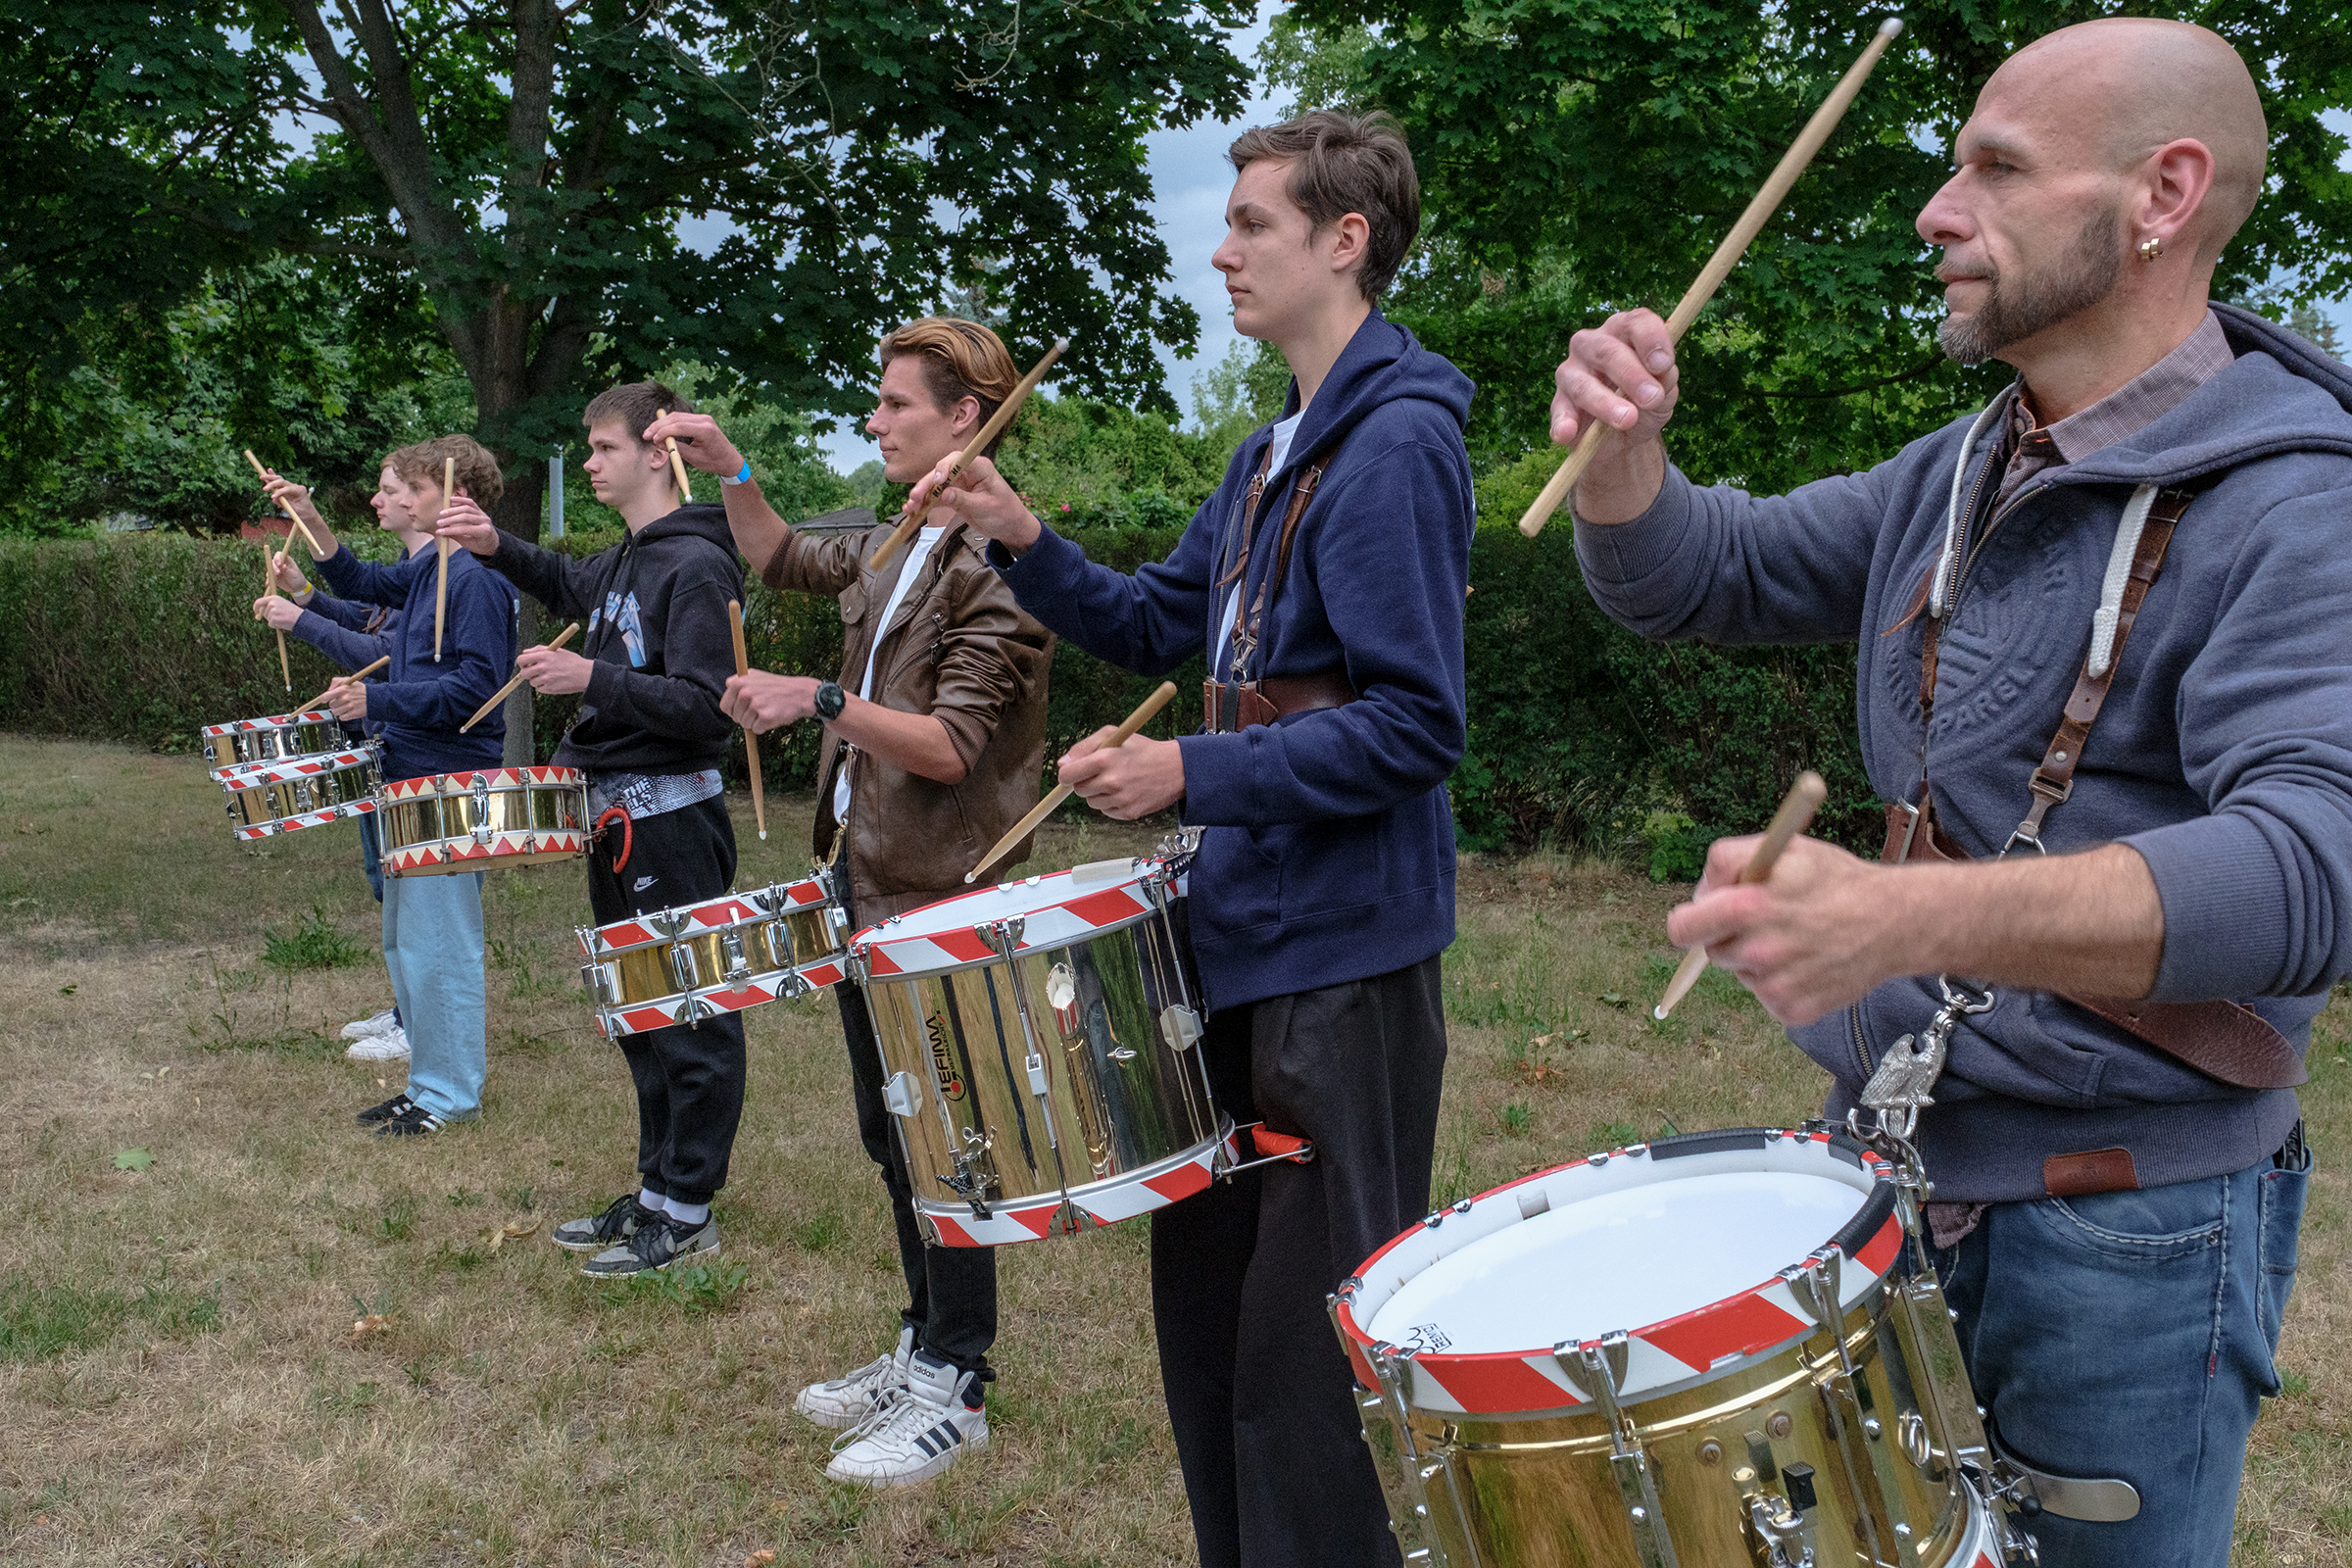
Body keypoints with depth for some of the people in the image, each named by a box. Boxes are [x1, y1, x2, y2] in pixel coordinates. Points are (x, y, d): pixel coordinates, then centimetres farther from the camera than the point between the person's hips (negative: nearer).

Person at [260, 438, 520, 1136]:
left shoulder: (475, 577, -16)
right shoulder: (426, 569, 13)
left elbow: (475, 685, -22)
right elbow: (363, 584, 28)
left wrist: (377, 701, -24)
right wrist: (311, 520, 15)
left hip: (451, 788, -10)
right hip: (413, 778, 10)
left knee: (435, 943, -4)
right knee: (403, 941, 16)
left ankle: (451, 1093, 6)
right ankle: (429, 1082, 25)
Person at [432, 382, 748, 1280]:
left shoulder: (695, 566, -16)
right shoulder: (627, 558, 12)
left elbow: (706, 705, -23)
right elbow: (571, 588, 34)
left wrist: (593, 680, -26)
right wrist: (498, 549, 17)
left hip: (672, 824, -10)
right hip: (617, 818, 10)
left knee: (690, 1020, -1)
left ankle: (687, 1215, 8)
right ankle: (656, 1191, 29)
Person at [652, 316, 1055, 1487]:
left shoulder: (997, 561, -17)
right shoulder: (899, 546, 12)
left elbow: (951, 747, -22)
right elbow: (785, 561, 28)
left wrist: (821, 700, -28)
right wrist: (730, 471, 14)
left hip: (937, 905, -9)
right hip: (866, 885, 9)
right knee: (889, 1137, 17)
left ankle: (953, 1391, 11)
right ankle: (923, 1346, 30)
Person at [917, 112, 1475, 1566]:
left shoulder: (1399, 443, -16)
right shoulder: (1274, 451, 14)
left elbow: (1415, 725, -21)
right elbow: (1157, 624, 19)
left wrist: (1194, 773, -22)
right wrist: (1030, 547, 4)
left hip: (1343, 955, -10)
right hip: (1245, 932, 10)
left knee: (1311, 1348, 1)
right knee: (1208, 1292, 19)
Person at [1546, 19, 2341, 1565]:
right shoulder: (1960, 476, 8)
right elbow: (1697, 575, 12)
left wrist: (1909, 916, -46)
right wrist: (1621, 446, -11)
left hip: (2123, 1233, -7)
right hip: (1888, 1162, 7)